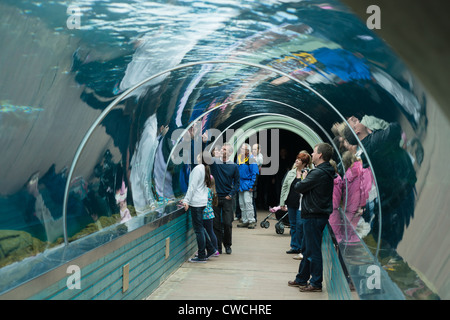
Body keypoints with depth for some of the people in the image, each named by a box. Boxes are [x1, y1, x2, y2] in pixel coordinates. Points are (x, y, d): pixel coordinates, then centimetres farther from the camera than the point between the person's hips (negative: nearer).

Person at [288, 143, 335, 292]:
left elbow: (298, 187, -16)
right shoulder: (327, 172, 13)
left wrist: (302, 179, 2)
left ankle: (316, 283, 7)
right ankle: (301, 279, 28)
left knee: (313, 251, -2)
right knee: (308, 249, 18)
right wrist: (304, 179, 1)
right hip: (315, 214, 11)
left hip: (314, 216, -11)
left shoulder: (318, 173, -19)